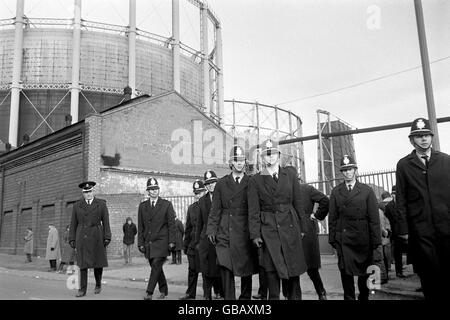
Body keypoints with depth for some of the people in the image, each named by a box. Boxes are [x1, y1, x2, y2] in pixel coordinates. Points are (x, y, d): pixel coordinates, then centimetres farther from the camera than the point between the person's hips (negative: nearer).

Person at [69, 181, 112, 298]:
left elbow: (106, 222, 0)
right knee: (83, 263, -2)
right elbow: (73, 224, 9)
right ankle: (82, 289, 4)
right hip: (82, 238, 1)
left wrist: (107, 238, -7)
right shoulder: (77, 205, 7)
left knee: (98, 263, 5)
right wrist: (72, 239, 3)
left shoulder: (101, 204, 3)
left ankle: (98, 285, 25)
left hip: (96, 237, -1)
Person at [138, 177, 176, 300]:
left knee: (156, 265, -13)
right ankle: (164, 290, 25)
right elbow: (140, 226, 11)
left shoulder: (167, 204, 1)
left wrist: (171, 241, -7)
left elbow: (171, 224, -1)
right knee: (156, 267, 9)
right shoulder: (142, 206, 11)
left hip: (161, 241, -4)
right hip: (148, 243, 4)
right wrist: (141, 243, 5)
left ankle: (149, 293, -9)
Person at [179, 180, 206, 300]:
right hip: (193, 244, 4)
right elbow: (188, 228, 16)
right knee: (192, 270, 9)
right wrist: (185, 245, 13)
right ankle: (190, 294, 19)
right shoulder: (191, 208, 13)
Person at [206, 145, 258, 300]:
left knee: (246, 268, 7)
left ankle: (245, 297, 24)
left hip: (245, 233, 0)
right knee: (225, 267, -9)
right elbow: (215, 210, 7)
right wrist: (211, 230, -2)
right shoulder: (221, 183, 9)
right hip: (225, 233, 0)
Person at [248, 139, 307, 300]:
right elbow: (253, 210, -1)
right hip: (267, 228, -1)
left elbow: (298, 203, 9)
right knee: (271, 269, 1)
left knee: (293, 267, 7)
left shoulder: (290, 175, 8)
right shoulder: (255, 180, 2)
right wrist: (255, 234, -6)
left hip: (289, 226, 2)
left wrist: (302, 227, 6)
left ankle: (294, 296, 21)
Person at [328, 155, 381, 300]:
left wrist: (375, 241, -3)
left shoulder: (367, 190, 4)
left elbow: (374, 217, 2)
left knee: (365, 272, 10)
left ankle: (363, 297, 28)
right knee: (346, 272, -4)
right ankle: (349, 298, 8)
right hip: (343, 239, 0)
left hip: (363, 239, 0)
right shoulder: (335, 192, 7)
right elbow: (332, 218, 7)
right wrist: (333, 239, 1)